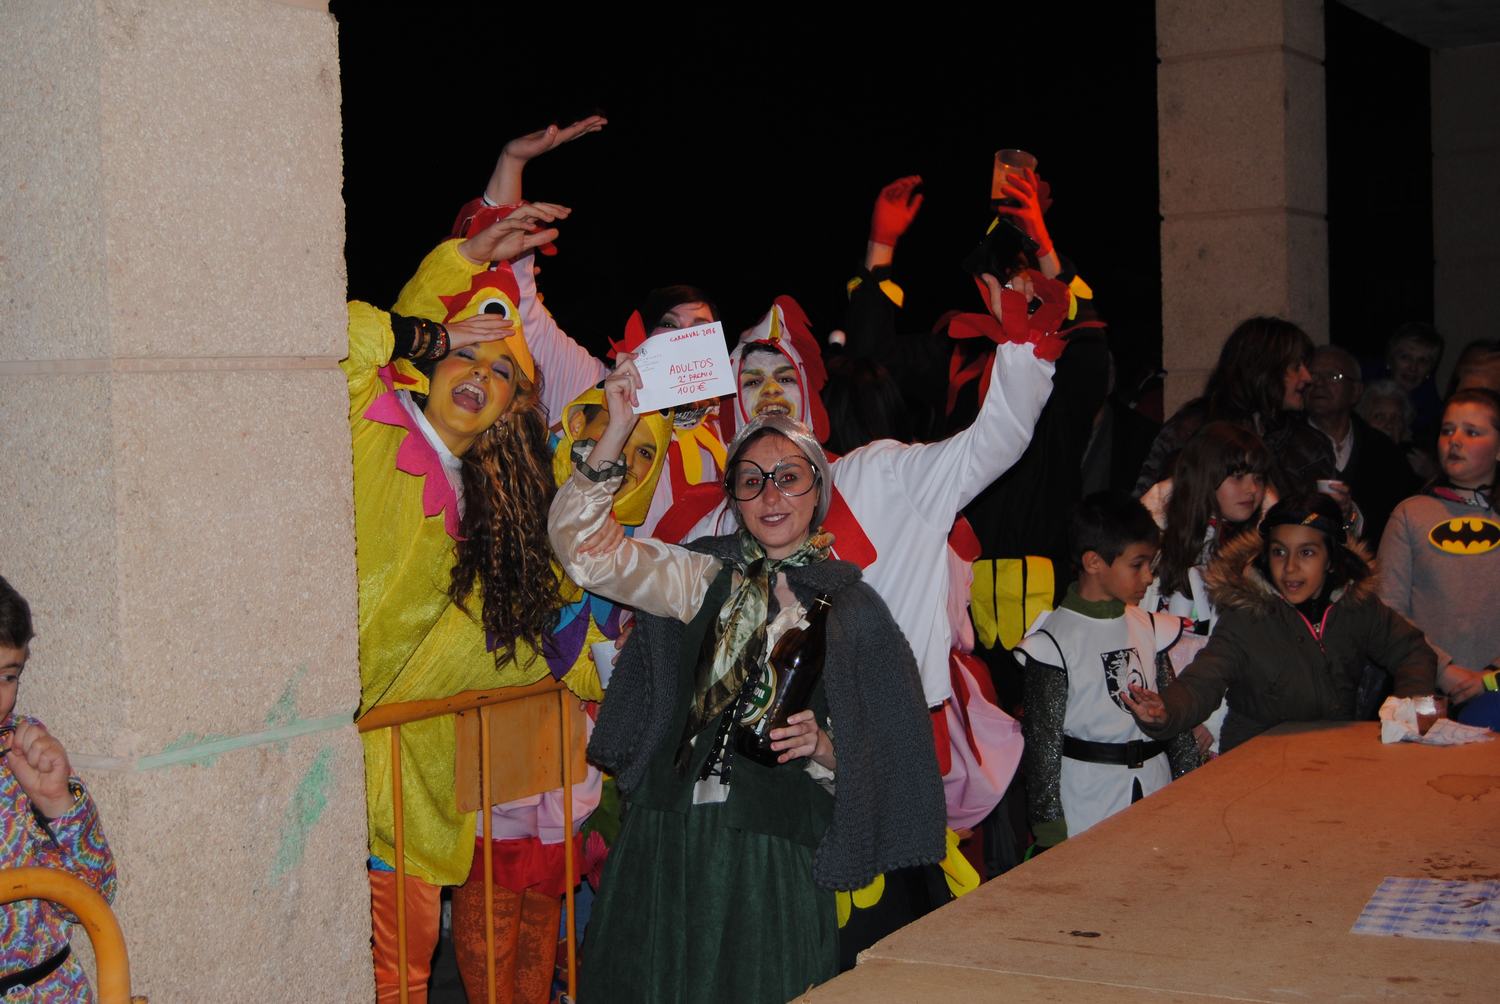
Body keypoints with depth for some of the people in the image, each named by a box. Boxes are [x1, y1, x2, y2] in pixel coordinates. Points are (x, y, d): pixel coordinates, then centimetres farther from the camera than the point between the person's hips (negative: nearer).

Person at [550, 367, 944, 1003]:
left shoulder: (852, 610, 3)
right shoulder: (704, 579, 6)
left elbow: (874, 765, 5)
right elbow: (583, 546, -5)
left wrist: (822, 747, -15)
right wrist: (616, 433, -13)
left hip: (776, 858, -2)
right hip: (667, 841, 2)